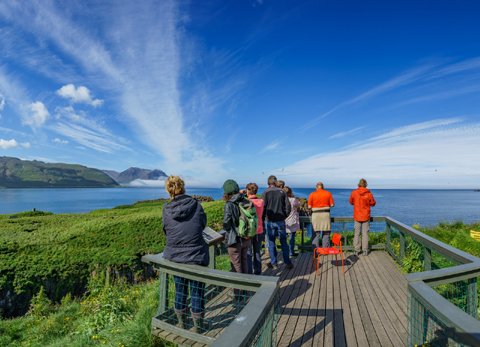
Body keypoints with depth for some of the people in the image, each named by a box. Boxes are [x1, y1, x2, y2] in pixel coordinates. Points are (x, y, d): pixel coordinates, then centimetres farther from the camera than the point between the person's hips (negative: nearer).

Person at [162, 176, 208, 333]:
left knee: (180, 289, 19)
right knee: (197, 290, 12)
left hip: (175, 256, 2)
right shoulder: (195, 204, -9)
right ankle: (198, 326, 25)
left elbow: (166, 231, 6)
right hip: (196, 255, -2)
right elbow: (203, 224, 5)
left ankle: (181, 323, 35)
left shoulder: (166, 209, -6)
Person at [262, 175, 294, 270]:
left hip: (270, 221, -2)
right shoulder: (282, 192, -1)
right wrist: (284, 216, 12)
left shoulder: (266, 193, -7)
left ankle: (274, 263, 15)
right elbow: (288, 206, -1)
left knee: (271, 242, 9)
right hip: (281, 221, 2)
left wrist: (263, 219, 3)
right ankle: (288, 263, 14)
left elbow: (263, 207, -9)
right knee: (283, 242, 11)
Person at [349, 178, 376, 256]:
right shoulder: (369, 193, -8)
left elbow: (351, 202, 6)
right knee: (365, 233, 7)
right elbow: (373, 203, 4)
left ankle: (356, 250, 10)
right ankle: (365, 251, 10)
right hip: (366, 217, 0)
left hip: (357, 216, 0)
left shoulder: (354, 193, -9)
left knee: (357, 234, 7)